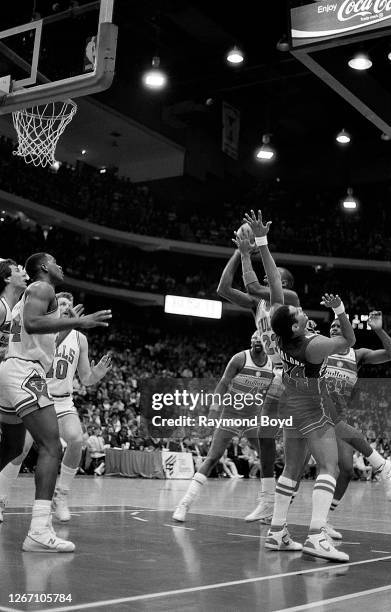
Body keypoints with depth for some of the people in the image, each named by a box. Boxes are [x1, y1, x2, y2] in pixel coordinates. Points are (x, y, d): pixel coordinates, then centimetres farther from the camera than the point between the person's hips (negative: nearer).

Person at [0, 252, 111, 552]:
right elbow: (31, 324, -22)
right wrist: (77, 322, -25)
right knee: (51, 446, -17)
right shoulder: (43, 288, -4)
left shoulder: (27, 295, 25)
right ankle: (40, 531, -26)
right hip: (25, 372, -11)